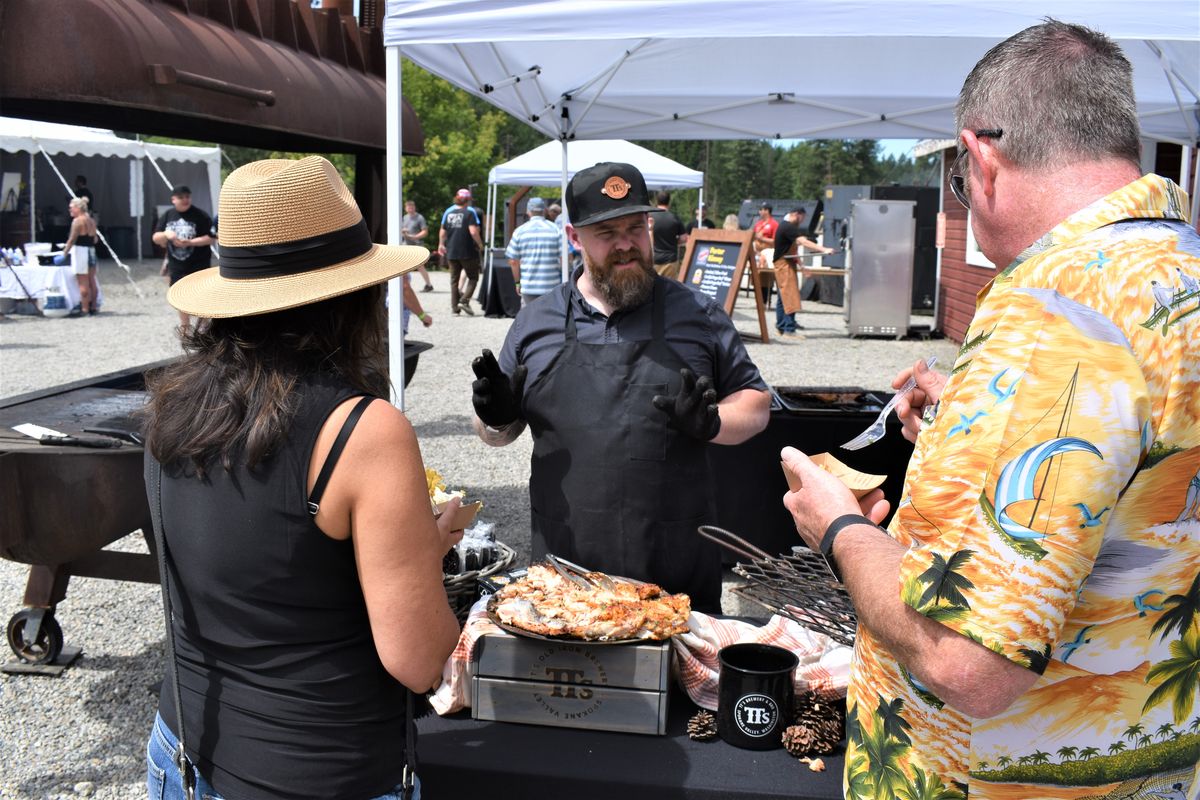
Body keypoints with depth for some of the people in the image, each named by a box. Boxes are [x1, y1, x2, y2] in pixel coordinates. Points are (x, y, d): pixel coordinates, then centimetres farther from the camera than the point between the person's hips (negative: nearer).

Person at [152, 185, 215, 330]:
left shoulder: (200, 215, -9)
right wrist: (166, 234, -16)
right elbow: (156, 238, 6)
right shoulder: (167, 216, 5)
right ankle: (185, 326, 30)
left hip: (198, 265, -5)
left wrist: (190, 242, -23)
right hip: (176, 265, 5)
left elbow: (211, 238, -14)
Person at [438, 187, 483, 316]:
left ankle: (454, 306, 11)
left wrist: (441, 244, 28)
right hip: (468, 251, -5)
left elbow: (442, 232, 13)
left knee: (454, 279, 13)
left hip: (451, 252, 5)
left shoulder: (448, 212, 7)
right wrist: (480, 244, -4)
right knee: (473, 277, 6)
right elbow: (473, 232, -18)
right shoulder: (470, 212, -8)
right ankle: (464, 300, -12)